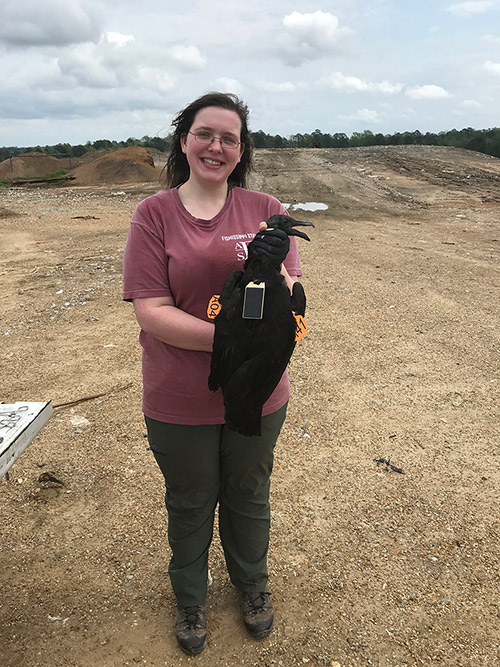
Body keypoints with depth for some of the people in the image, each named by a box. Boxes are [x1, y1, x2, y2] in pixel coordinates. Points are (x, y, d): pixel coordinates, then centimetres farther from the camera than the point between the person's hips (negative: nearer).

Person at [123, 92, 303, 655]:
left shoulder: (265, 210, -3)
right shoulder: (154, 214, -8)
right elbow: (152, 313, -16)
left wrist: (272, 268, -28)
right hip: (179, 403, -1)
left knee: (248, 498, 24)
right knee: (189, 506, 21)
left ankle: (252, 586, 54)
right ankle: (189, 599, 51)